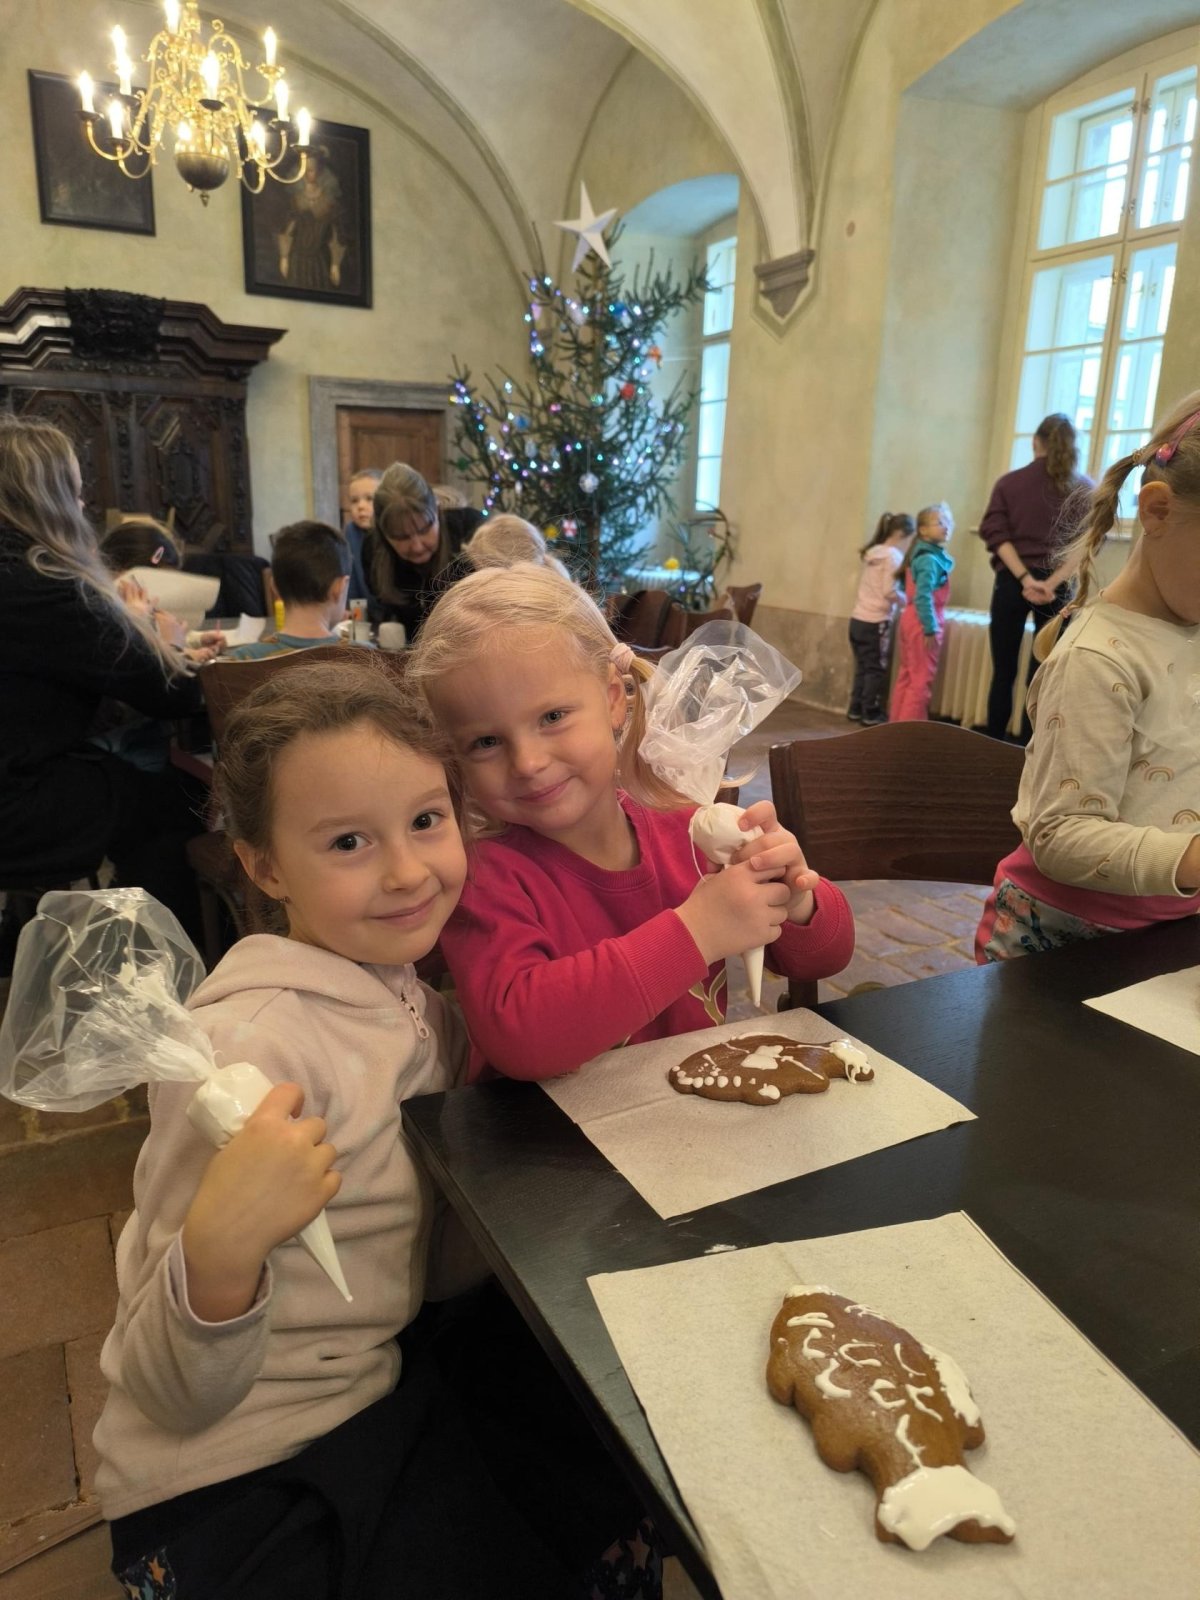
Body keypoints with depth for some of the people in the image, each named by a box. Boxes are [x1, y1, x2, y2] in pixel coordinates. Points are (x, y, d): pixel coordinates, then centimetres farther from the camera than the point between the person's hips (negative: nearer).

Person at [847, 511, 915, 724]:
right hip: (876, 622, -7)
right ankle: (871, 713, 7)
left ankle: (856, 709, 18)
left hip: (858, 619, 7)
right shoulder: (893, 555, -11)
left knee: (862, 667, 14)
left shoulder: (872, 552, 13)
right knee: (876, 669, 2)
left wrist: (901, 598, 11)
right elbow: (889, 592, -20)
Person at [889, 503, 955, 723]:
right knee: (922, 679, -4)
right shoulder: (929, 559, -16)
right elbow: (923, 597, -23)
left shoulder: (920, 556, 12)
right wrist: (931, 629, -22)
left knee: (906, 675, 12)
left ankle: (898, 722, 18)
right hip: (923, 622, -9)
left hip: (911, 619, 9)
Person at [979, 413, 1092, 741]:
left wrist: (1025, 578, -12)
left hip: (1011, 583, 0)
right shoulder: (1085, 489, 5)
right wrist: (1052, 582, -13)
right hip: (1058, 588, 0)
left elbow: (996, 534, -7)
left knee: (1003, 673, 5)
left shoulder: (1009, 482, 5)